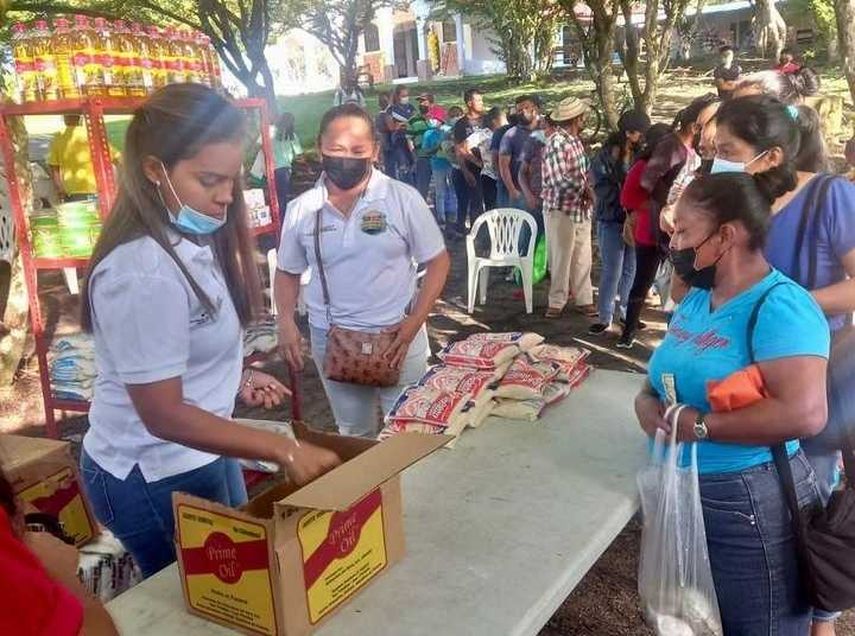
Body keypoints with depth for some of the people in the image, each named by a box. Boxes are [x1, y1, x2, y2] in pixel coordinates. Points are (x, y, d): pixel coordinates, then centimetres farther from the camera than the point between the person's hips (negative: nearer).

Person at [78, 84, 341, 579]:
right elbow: (164, 415, -26)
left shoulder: (194, 241, 0)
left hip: (201, 455, 8)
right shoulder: (143, 274, -28)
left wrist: (235, 377, 3)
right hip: (156, 480, -8)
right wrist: (283, 449, -26)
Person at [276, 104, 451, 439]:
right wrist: (286, 322, -6)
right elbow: (288, 271, 10)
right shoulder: (301, 209, -2)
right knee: (354, 435, 20)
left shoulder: (404, 198, -9)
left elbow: (437, 261, -4)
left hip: (397, 335, -2)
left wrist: (414, 322, -14)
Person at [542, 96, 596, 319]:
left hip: (581, 208, 7)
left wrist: (587, 192, -5)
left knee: (583, 257, 11)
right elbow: (561, 181, -24)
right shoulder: (556, 142, -17)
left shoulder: (575, 140, 9)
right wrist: (586, 187, -10)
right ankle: (556, 303, 15)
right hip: (561, 209, -7)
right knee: (561, 258, 3)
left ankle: (584, 300, 22)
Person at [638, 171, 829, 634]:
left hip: (751, 506, -8)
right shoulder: (696, 299, 8)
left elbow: (805, 414, -32)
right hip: (683, 495, 8)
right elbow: (672, 374, 16)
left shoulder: (780, 305, -20)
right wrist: (647, 401, -7)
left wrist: (697, 425, -24)